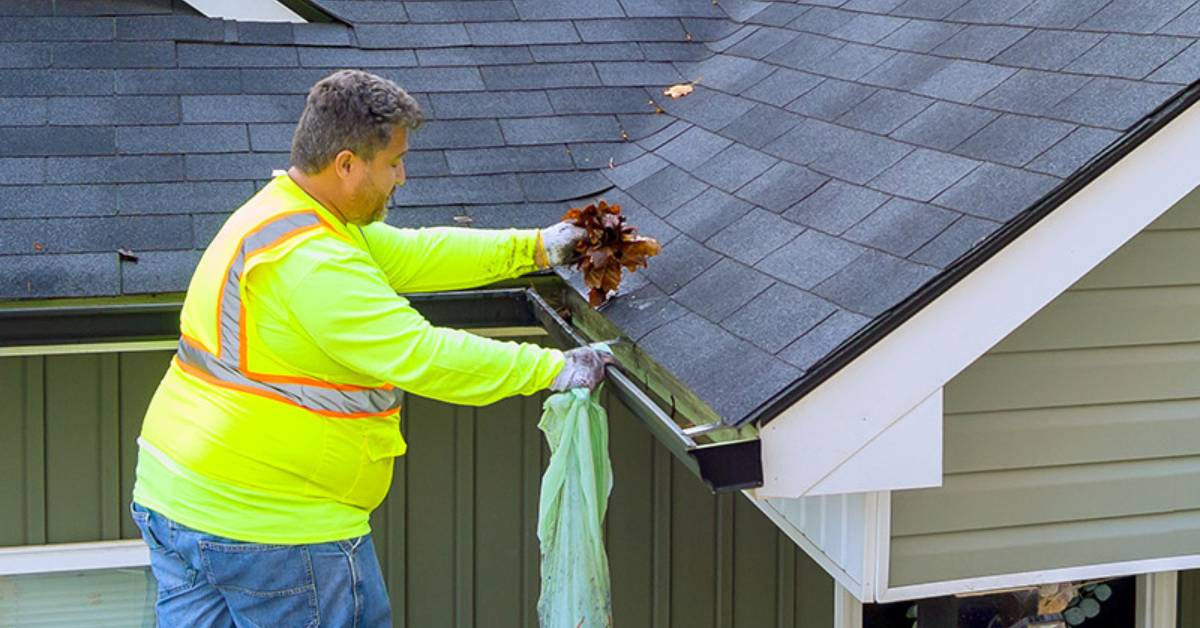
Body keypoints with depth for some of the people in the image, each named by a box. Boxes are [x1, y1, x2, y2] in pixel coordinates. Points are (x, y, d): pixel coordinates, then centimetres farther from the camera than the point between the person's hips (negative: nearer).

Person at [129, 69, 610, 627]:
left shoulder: (280, 209, 9)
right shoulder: (310, 262, -24)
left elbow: (405, 254, 15)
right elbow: (421, 355, -27)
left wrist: (534, 248, 12)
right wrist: (553, 368, -19)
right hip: (266, 520, -10)